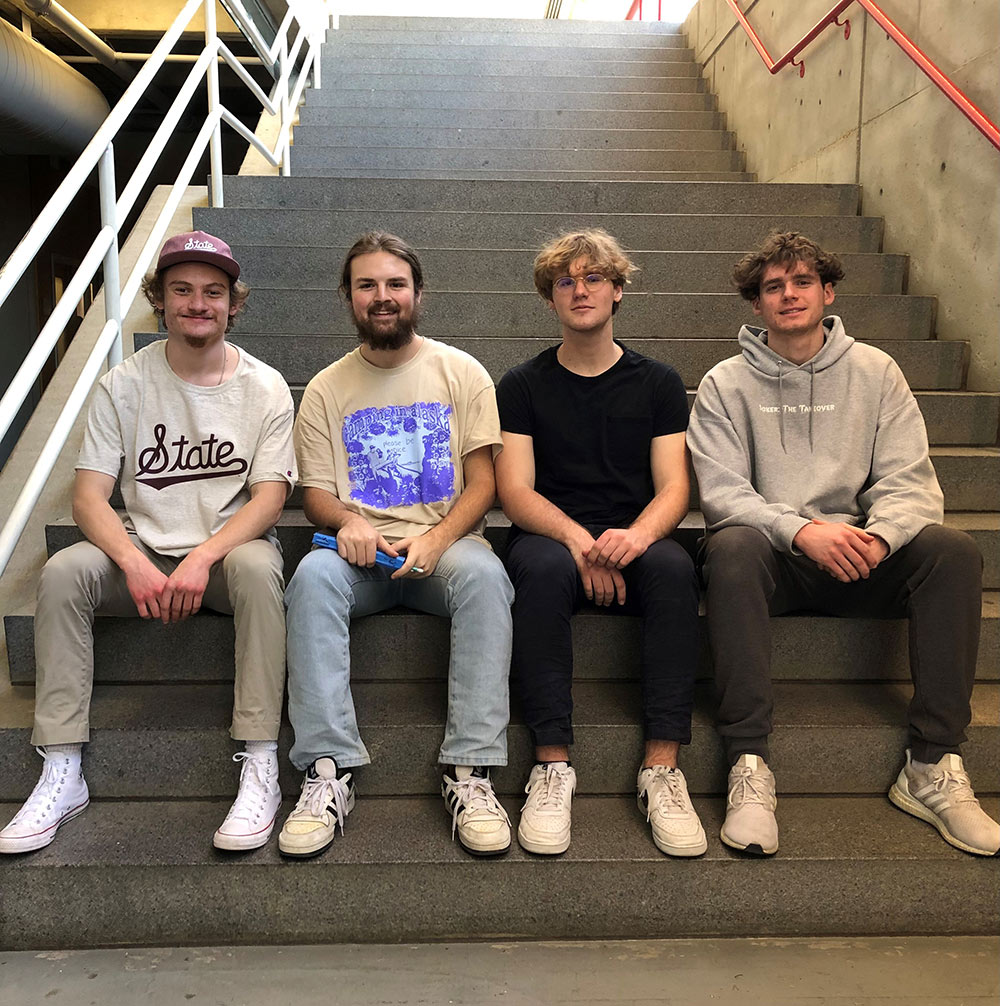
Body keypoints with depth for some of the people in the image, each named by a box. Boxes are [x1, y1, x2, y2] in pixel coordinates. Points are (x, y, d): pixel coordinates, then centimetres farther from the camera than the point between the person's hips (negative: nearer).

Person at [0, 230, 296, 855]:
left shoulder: (264, 387, -1)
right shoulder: (124, 385, 2)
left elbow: (269, 499, -8)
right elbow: (89, 497, -4)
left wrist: (203, 556, -26)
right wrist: (135, 563, -24)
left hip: (229, 548, -2)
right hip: (144, 551, 2)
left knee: (258, 567, -36)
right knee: (63, 572, -26)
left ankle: (260, 768, -30)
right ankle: (63, 773, -19)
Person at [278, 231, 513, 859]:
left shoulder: (462, 373, 9)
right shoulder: (327, 390, 13)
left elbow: (482, 482, 3)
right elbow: (315, 492, 10)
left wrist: (437, 539, -16)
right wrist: (346, 521, -14)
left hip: (443, 546, -1)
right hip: (361, 552, 1)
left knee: (483, 573, -35)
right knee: (312, 576, -32)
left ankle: (471, 771, -32)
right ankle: (329, 771, -31)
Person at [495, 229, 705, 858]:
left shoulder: (658, 383, 13)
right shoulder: (523, 387, 10)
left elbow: (673, 487, 3)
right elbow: (515, 491, -1)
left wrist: (638, 533, -21)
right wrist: (577, 538, -21)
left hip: (633, 543, 1)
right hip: (551, 537, -1)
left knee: (673, 567, -33)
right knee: (543, 567, -36)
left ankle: (662, 767, -30)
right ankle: (553, 765, -31)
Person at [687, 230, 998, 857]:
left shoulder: (874, 371, 9)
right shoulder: (727, 384, 4)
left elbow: (909, 480, 0)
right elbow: (721, 490, -8)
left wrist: (879, 535, -23)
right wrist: (801, 529, -26)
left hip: (857, 553, 2)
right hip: (772, 557, -2)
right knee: (731, 547, -35)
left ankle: (934, 768, -19)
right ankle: (750, 765, -32)